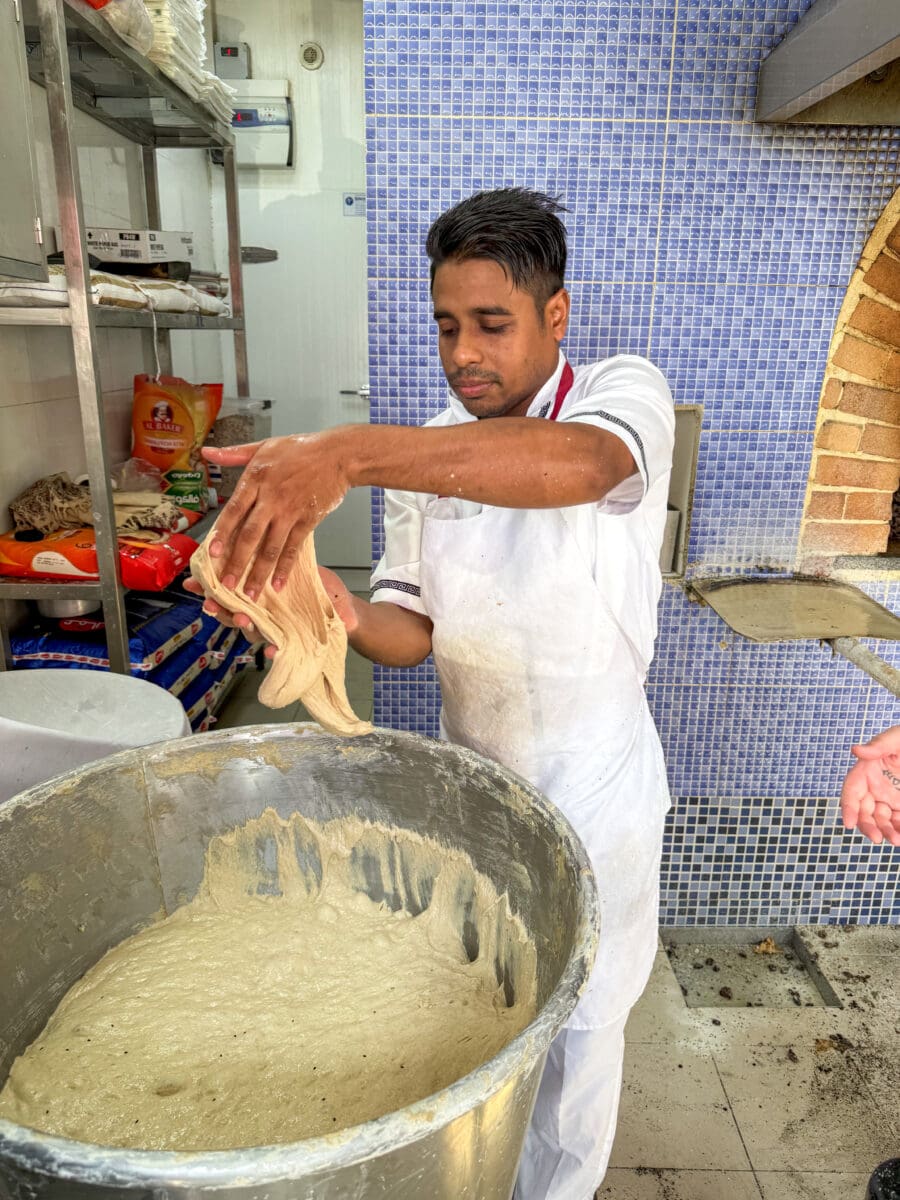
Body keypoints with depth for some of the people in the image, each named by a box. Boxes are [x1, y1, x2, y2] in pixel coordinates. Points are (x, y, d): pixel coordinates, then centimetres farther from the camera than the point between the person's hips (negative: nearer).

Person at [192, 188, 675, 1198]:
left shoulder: (625, 392, -15)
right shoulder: (423, 456, 0)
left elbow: (580, 463, -40)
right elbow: (415, 627, -4)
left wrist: (347, 453, -51)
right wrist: (348, 618, -28)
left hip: (592, 790, -4)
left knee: (575, 1029, 16)